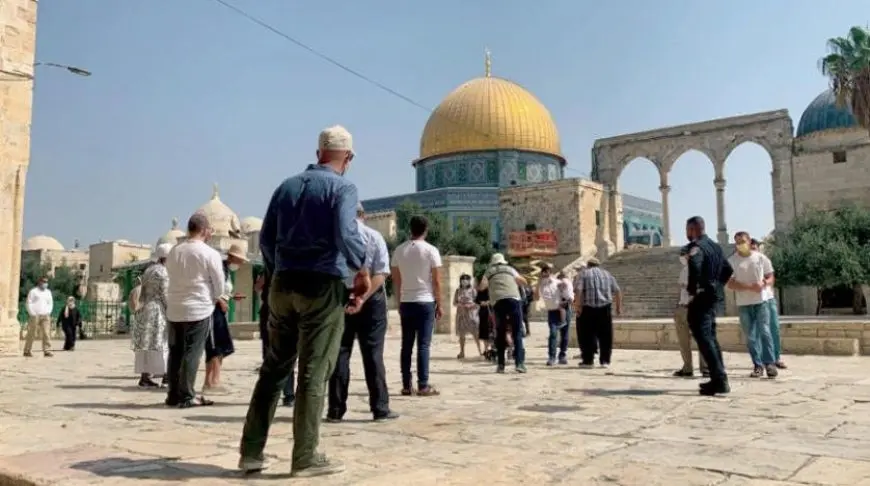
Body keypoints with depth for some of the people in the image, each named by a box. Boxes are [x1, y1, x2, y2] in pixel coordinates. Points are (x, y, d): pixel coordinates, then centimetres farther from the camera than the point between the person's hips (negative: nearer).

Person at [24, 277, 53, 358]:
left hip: (45, 316, 4)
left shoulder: (48, 292, 15)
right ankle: (27, 351, 14)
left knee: (46, 333, -8)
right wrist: (32, 314, -11)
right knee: (31, 334, 2)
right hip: (35, 315, -4)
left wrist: (48, 312, 6)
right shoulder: (33, 291, 0)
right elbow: (29, 303, -4)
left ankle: (47, 351, -12)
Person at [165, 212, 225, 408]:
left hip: (174, 309, 5)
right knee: (192, 354, 0)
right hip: (199, 310, -5)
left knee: (175, 353, 12)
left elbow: (174, 279, 14)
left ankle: (173, 394, 16)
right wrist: (214, 299, 17)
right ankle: (186, 396, 1)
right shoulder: (210, 253, -10)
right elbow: (219, 285, -6)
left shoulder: (173, 251, 7)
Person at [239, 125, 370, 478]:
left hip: (283, 285, 6)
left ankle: (251, 452, 15)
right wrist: (362, 271, -6)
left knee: (274, 368, 12)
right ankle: (305, 458, 6)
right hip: (322, 286, -6)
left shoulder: (287, 185, 14)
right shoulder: (343, 188, -4)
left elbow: (266, 239, 14)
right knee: (314, 373, 0)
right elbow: (346, 235, -19)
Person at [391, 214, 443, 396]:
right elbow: (436, 281, -6)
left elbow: (396, 281, 9)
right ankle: (423, 386, -2)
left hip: (406, 302, 4)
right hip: (425, 302, -4)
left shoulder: (399, 251, 6)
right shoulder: (431, 250, -5)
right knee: (423, 345, -2)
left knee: (407, 345, 8)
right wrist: (439, 304, 2)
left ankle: (406, 385, 10)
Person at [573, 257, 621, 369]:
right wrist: (618, 306, 16)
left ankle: (587, 360, 6)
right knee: (605, 336, 9)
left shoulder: (583, 274, 7)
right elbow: (618, 291, 12)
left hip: (587, 309, -3)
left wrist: (577, 306, -12)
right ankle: (605, 361, 10)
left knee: (587, 335, 5)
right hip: (605, 308, 3)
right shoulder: (607, 274, 18)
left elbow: (578, 290, -10)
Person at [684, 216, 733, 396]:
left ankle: (720, 380, -12)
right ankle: (719, 378, 22)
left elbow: (695, 266, -34)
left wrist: (692, 291, -25)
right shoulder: (715, 246, 15)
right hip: (713, 296, 10)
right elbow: (727, 271, 22)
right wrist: (716, 284, 17)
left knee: (703, 338, -8)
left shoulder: (696, 247, -14)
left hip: (700, 298, -10)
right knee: (710, 336, 17)